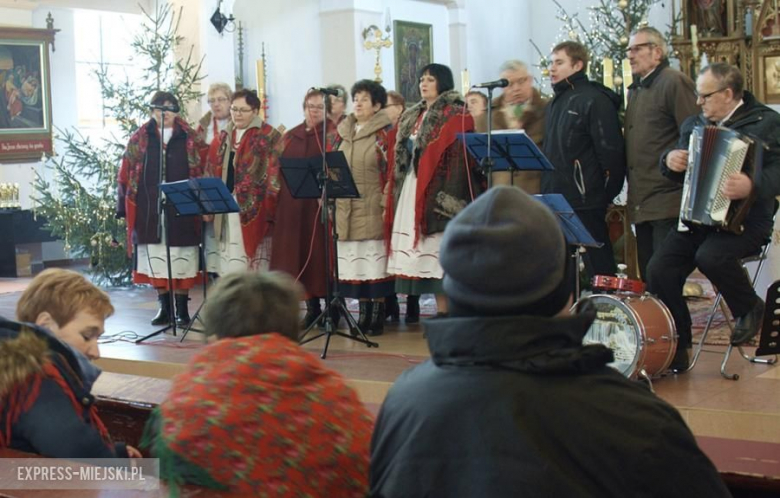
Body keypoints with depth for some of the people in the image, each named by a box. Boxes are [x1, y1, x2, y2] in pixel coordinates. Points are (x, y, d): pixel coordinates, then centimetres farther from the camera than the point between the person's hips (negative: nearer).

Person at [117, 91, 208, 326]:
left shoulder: (191, 139, 6)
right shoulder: (139, 139, 8)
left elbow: (204, 171, 2)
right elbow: (126, 175, 7)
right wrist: (124, 207, 1)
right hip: (149, 208, 1)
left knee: (181, 257, 1)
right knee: (156, 257, 4)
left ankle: (182, 308, 10)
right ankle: (164, 307, 13)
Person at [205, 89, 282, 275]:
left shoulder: (268, 136, -4)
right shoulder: (225, 136, 16)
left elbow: (274, 173, -10)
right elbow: (214, 170, 17)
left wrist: (269, 208, -18)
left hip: (252, 207, -6)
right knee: (229, 258, 8)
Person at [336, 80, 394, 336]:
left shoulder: (383, 134, -2)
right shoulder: (344, 133, 15)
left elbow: (392, 170, -6)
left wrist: (386, 203, -13)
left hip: (372, 207, -5)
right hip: (345, 207, 6)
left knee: (375, 261, -3)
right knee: (354, 263, 6)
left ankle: (378, 316, 4)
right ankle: (364, 314, 13)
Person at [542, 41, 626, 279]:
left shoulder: (594, 100, -10)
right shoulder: (556, 103, 16)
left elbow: (611, 152, -15)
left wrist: (607, 194, -12)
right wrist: (547, 188, 15)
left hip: (585, 203, -8)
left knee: (598, 264, -2)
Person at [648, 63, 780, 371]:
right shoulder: (694, 124, 15)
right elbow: (676, 169, 22)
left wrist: (753, 186, -35)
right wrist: (670, 160, -1)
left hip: (745, 220, -6)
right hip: (697, 218, 6)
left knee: (711, 256, -33)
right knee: (660, 268, -14)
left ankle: (750, 309, -1)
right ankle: (675, 349, 1)